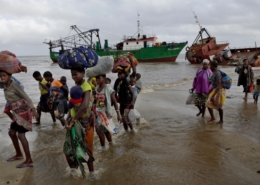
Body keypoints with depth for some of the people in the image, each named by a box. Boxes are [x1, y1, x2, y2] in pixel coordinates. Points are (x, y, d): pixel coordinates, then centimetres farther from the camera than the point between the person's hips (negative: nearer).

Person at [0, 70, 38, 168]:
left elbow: (26, 97, -22)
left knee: (21, 135, -10)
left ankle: (29, 161, -6)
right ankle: (19, 154, 33)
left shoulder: (14, 85, -17)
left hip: (23, 111, -9)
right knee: (11, 132, 16)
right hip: (17, 112, 9)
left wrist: (33, 110, -30)